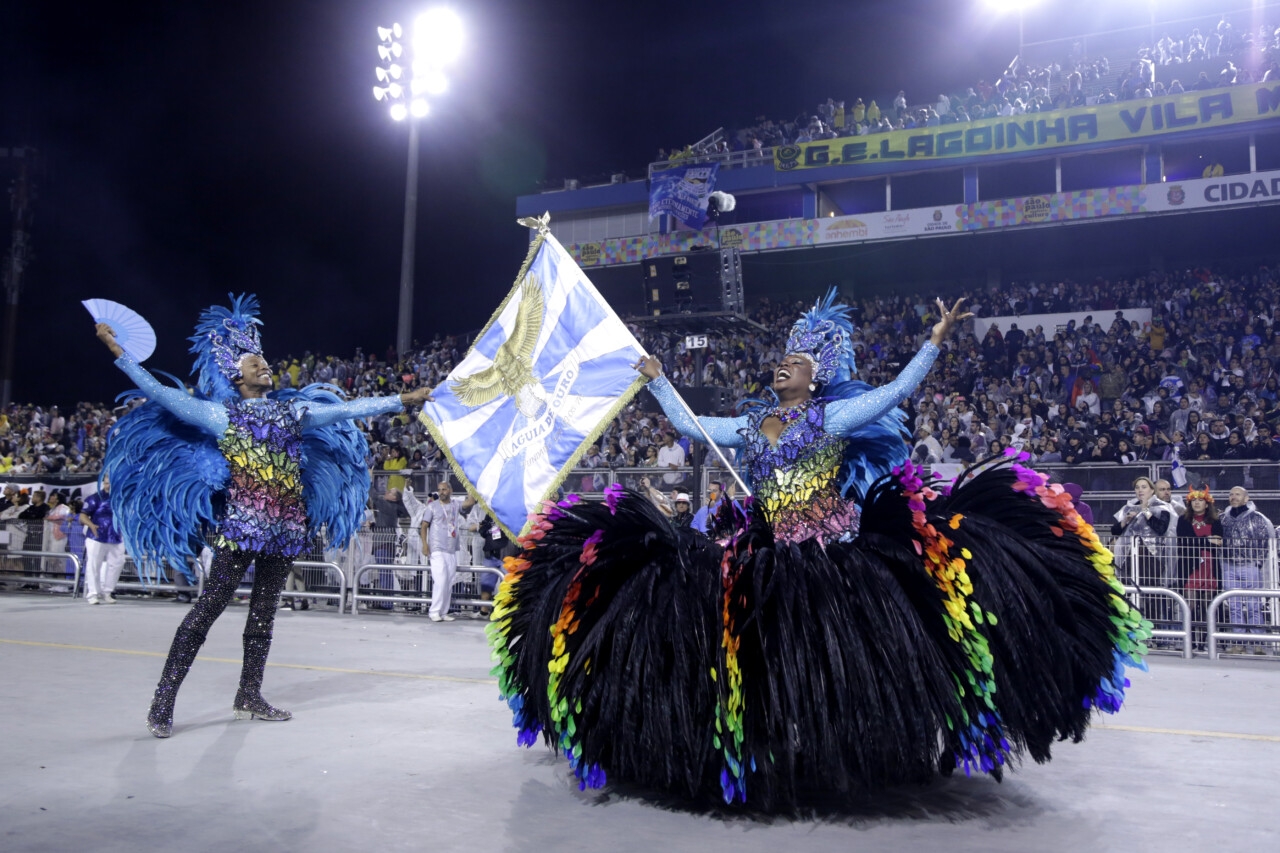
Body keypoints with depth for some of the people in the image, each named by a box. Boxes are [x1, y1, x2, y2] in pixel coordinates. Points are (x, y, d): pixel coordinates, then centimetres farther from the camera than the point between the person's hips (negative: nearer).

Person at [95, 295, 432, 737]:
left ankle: (249, 697, 21)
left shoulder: (292, 410, 12)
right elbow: (159, 393, -3)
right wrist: (118, 351, -5)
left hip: (286, 526, 5)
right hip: (241, 522, -5)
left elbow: (348, 409, 13)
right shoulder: (221, 415, 1)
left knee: (264, 611, 11)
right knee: (207, 608, -5)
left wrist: (404, 399, 12)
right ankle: (162, 701, 1)